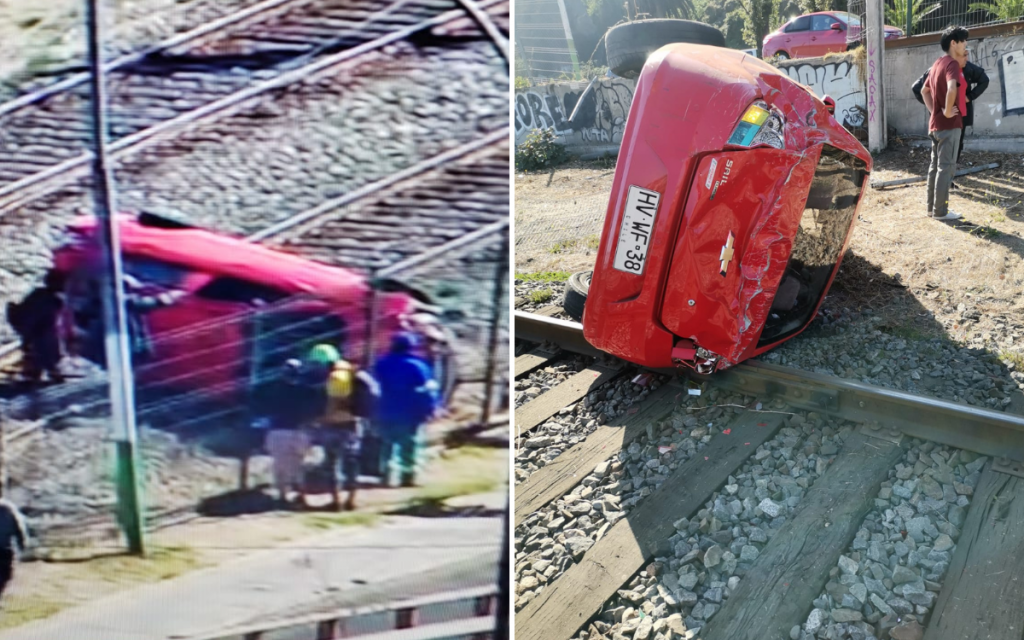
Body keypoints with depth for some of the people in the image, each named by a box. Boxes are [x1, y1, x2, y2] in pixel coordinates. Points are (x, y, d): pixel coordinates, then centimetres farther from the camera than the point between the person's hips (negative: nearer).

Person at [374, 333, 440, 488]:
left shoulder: (382, 364, 5)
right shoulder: (418, 366, -10)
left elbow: (375, 387, 13)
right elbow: (427, 390, -9)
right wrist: (430, 409, 0)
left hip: (386, 414, 4)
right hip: (410, 415, -4)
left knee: (387, 445, 14)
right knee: (409, 446, 4)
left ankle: (388, 476, 14)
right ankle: (408, 476, 5)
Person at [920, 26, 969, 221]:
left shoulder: (938, 64, 13)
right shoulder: (952, 63, -15)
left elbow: (924, 91, 24)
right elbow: (952, 89, -35)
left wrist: (933, 110, 15)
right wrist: (948, 112, -22)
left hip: (936, 124, 9)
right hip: (949, 124, -9)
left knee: (935, 166, 13)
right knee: (946, 167, -5)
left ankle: (932, 207, 19)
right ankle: (940, 211, -1)